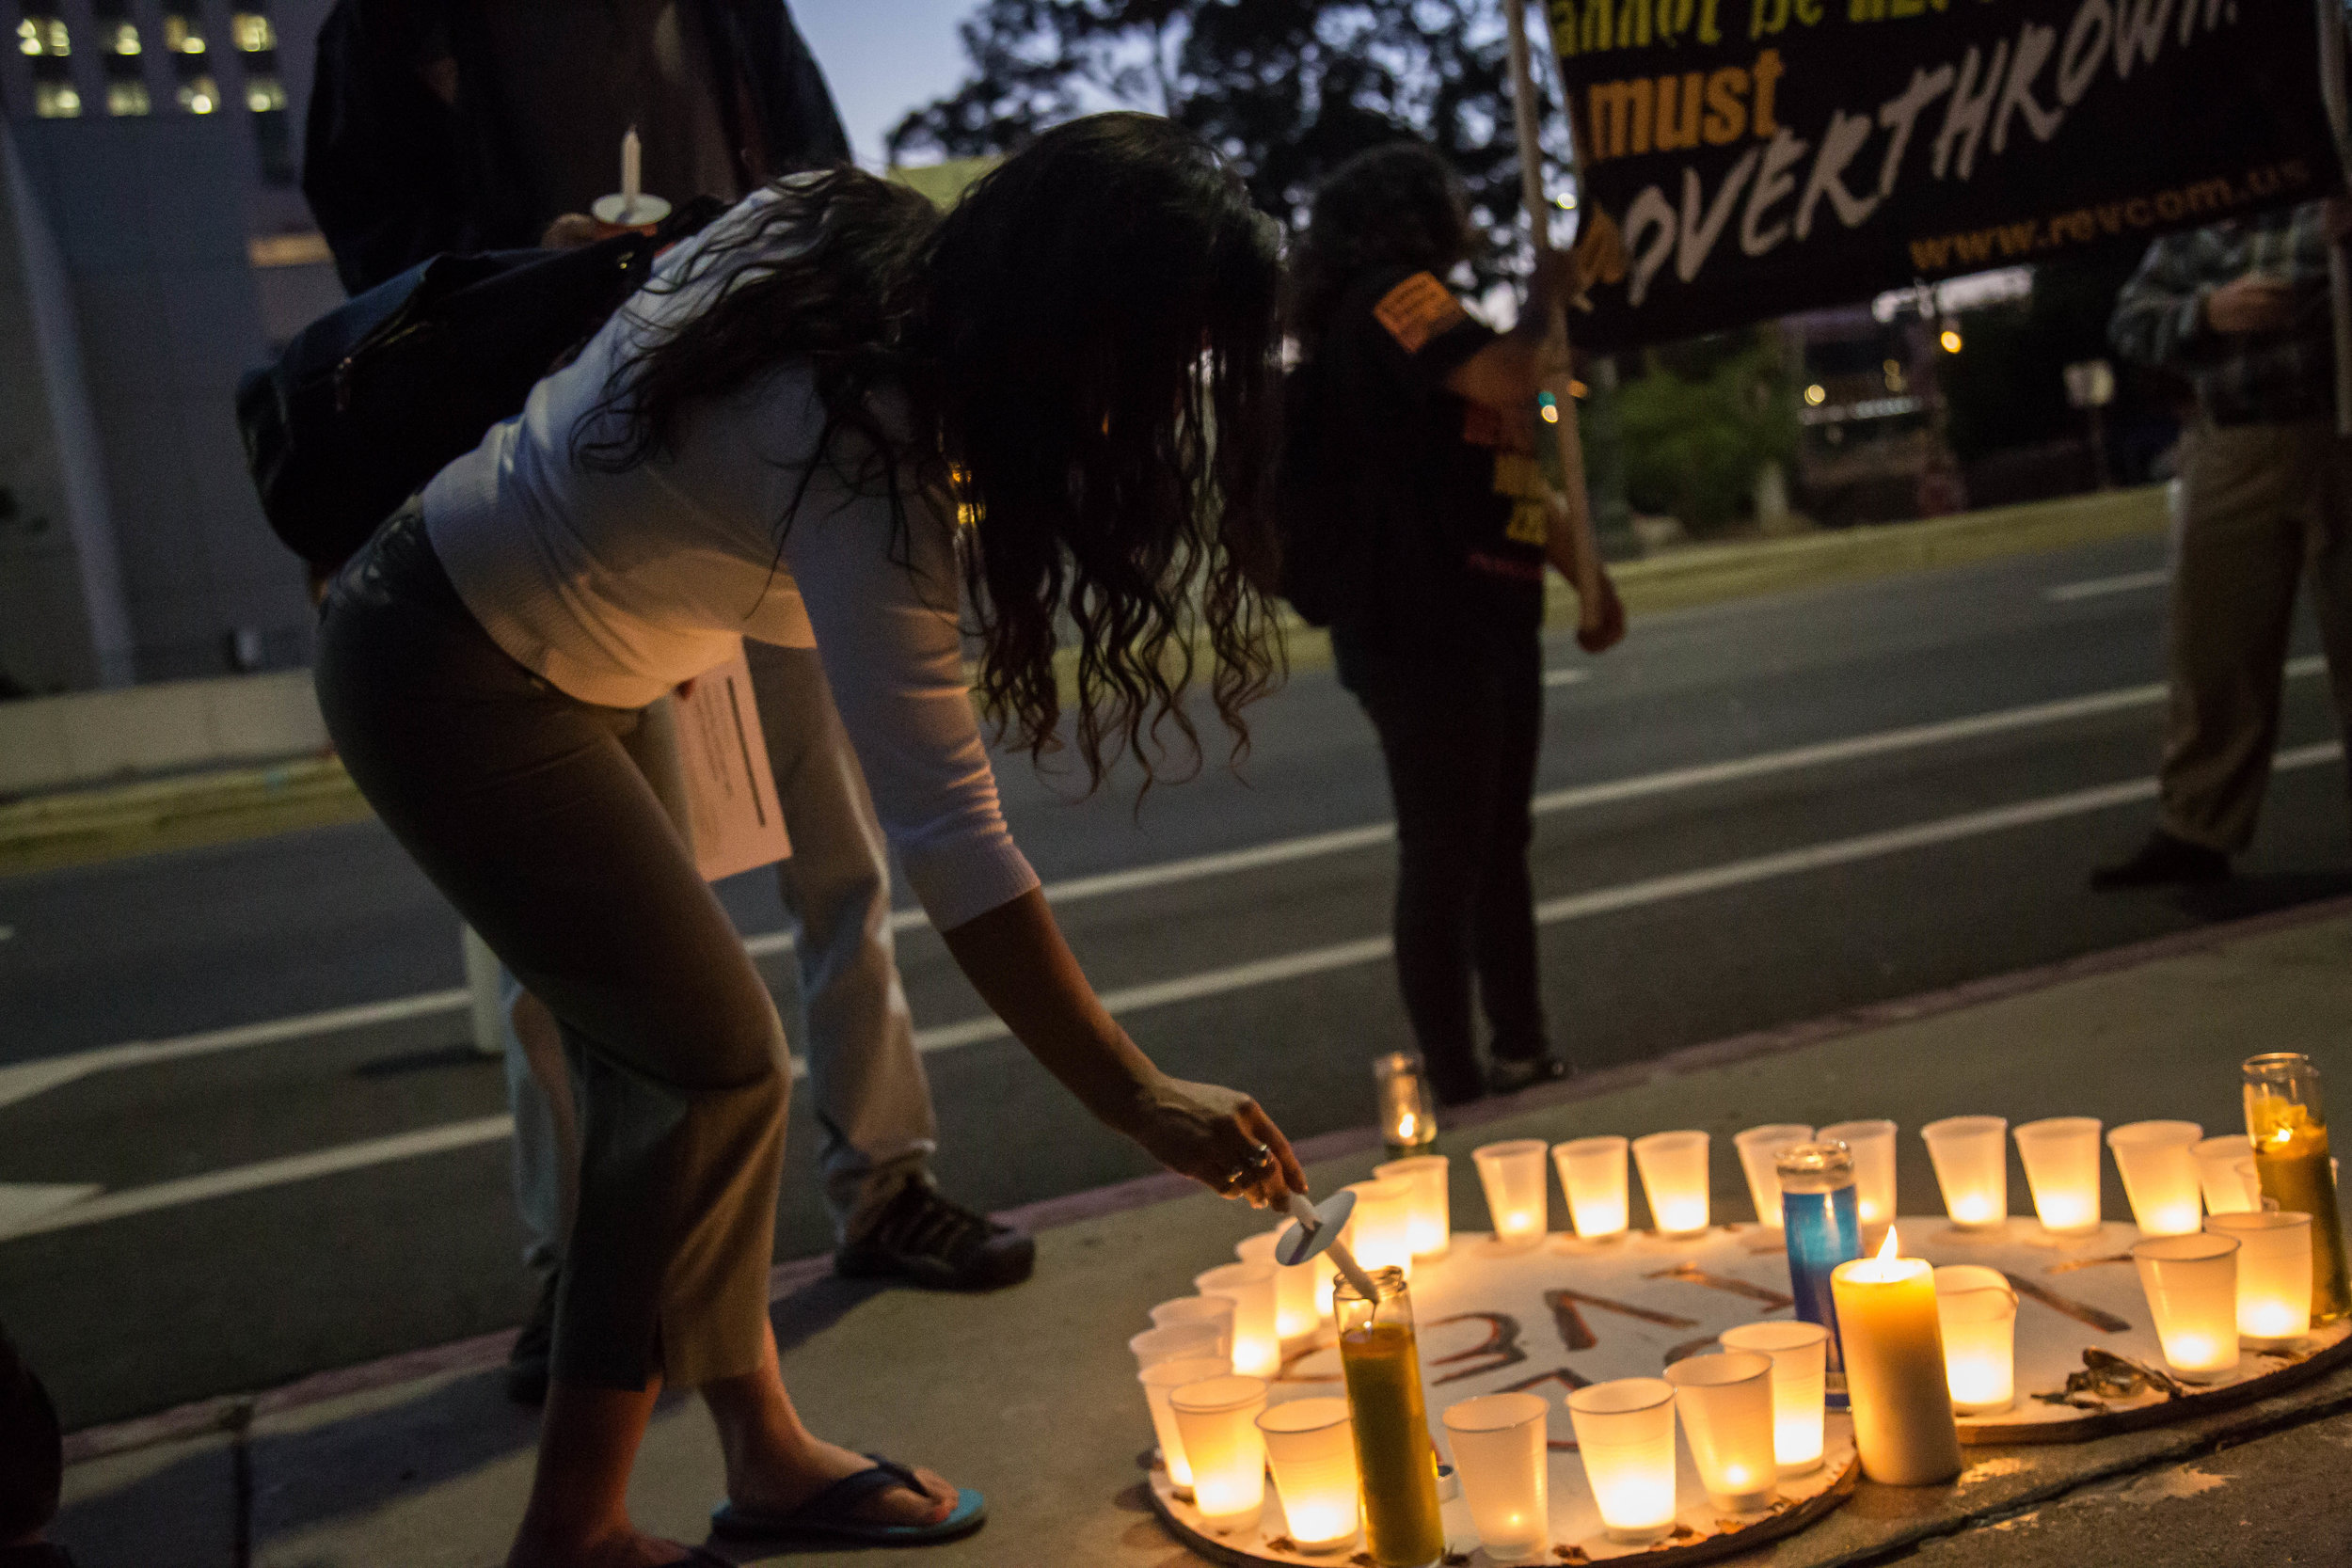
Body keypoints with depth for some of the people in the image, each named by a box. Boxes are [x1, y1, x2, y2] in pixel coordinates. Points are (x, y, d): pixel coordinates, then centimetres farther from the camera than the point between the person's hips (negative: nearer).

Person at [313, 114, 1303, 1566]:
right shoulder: (860, 459, -32)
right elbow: (950, 839, -34)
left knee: (678, 1060, 9)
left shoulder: (875, 245, -8)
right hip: (454, 689, -9)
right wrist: (1141, 1101, -31)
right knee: (713, 1064, -8)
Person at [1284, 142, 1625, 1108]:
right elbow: (1507, 378, -24)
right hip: (1421, 629, -10)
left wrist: (1586, 576, 16)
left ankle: (1524, 1057, 26)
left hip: (1491, 621, 11)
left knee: (1497, 844, 15)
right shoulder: (1390, 295, -8)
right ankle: (1459, 1088, 0)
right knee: (1444, 857, -6)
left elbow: (1516, 473, 23)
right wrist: (1547, 297, -4)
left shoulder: (1416, 306, 23)